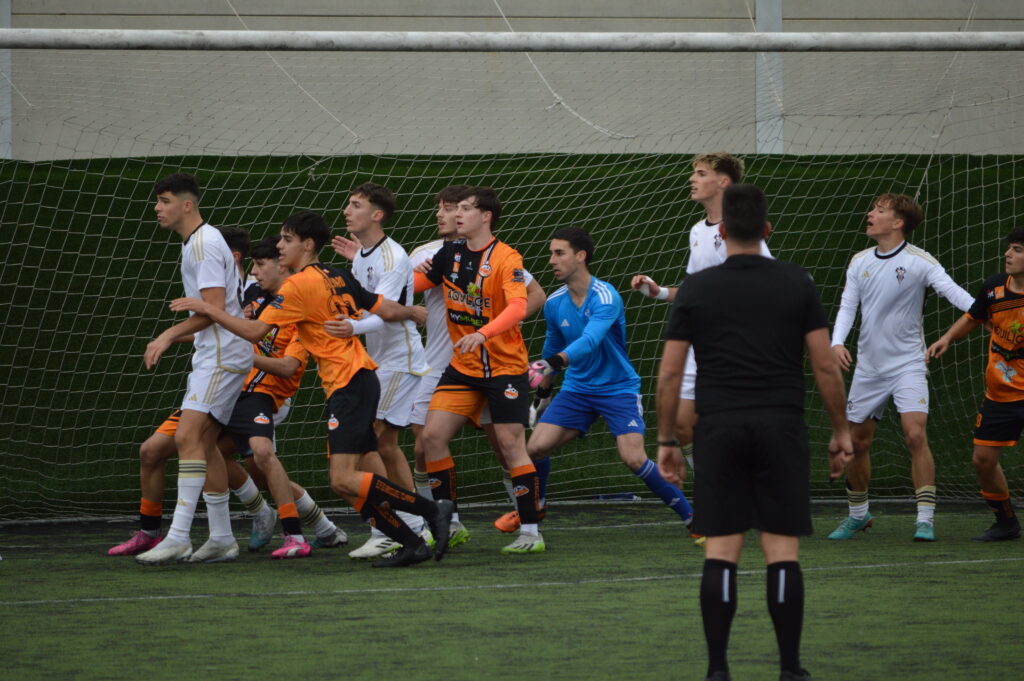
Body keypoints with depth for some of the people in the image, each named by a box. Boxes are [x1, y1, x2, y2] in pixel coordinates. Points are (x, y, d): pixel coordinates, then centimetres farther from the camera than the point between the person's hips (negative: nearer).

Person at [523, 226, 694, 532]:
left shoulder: (605, 297, -22)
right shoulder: (554, 304, -1)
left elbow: (590, 340, -38)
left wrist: (554, 362, -53)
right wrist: (543, 384, 26)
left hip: (618, 389, -5)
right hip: (576, 389, 5)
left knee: (634, 459, -20)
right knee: (536, 447, -9)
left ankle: (689, 516, -5)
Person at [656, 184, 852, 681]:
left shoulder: (696, 289, 2)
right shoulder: (797, 284, 2)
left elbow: (669, 373, 2)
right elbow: (826, 366, 1)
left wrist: (666, 441, 11)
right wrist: (841, 432, 11)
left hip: (718, 432, 0)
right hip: (781, 429, 0)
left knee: (720, 552, 2)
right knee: (783, 552, 2)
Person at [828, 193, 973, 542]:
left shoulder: (919, 262, -9)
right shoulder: (860, 262, 6)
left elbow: (952, 290, -20)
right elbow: (847, 306, 3)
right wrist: (837, 342, -15)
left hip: (907, 365, -5)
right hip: (868, 367, 5)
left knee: (916, 435, -19)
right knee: (857, 442, 9)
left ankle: (925, 520, -15)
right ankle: (857, 515, 28)